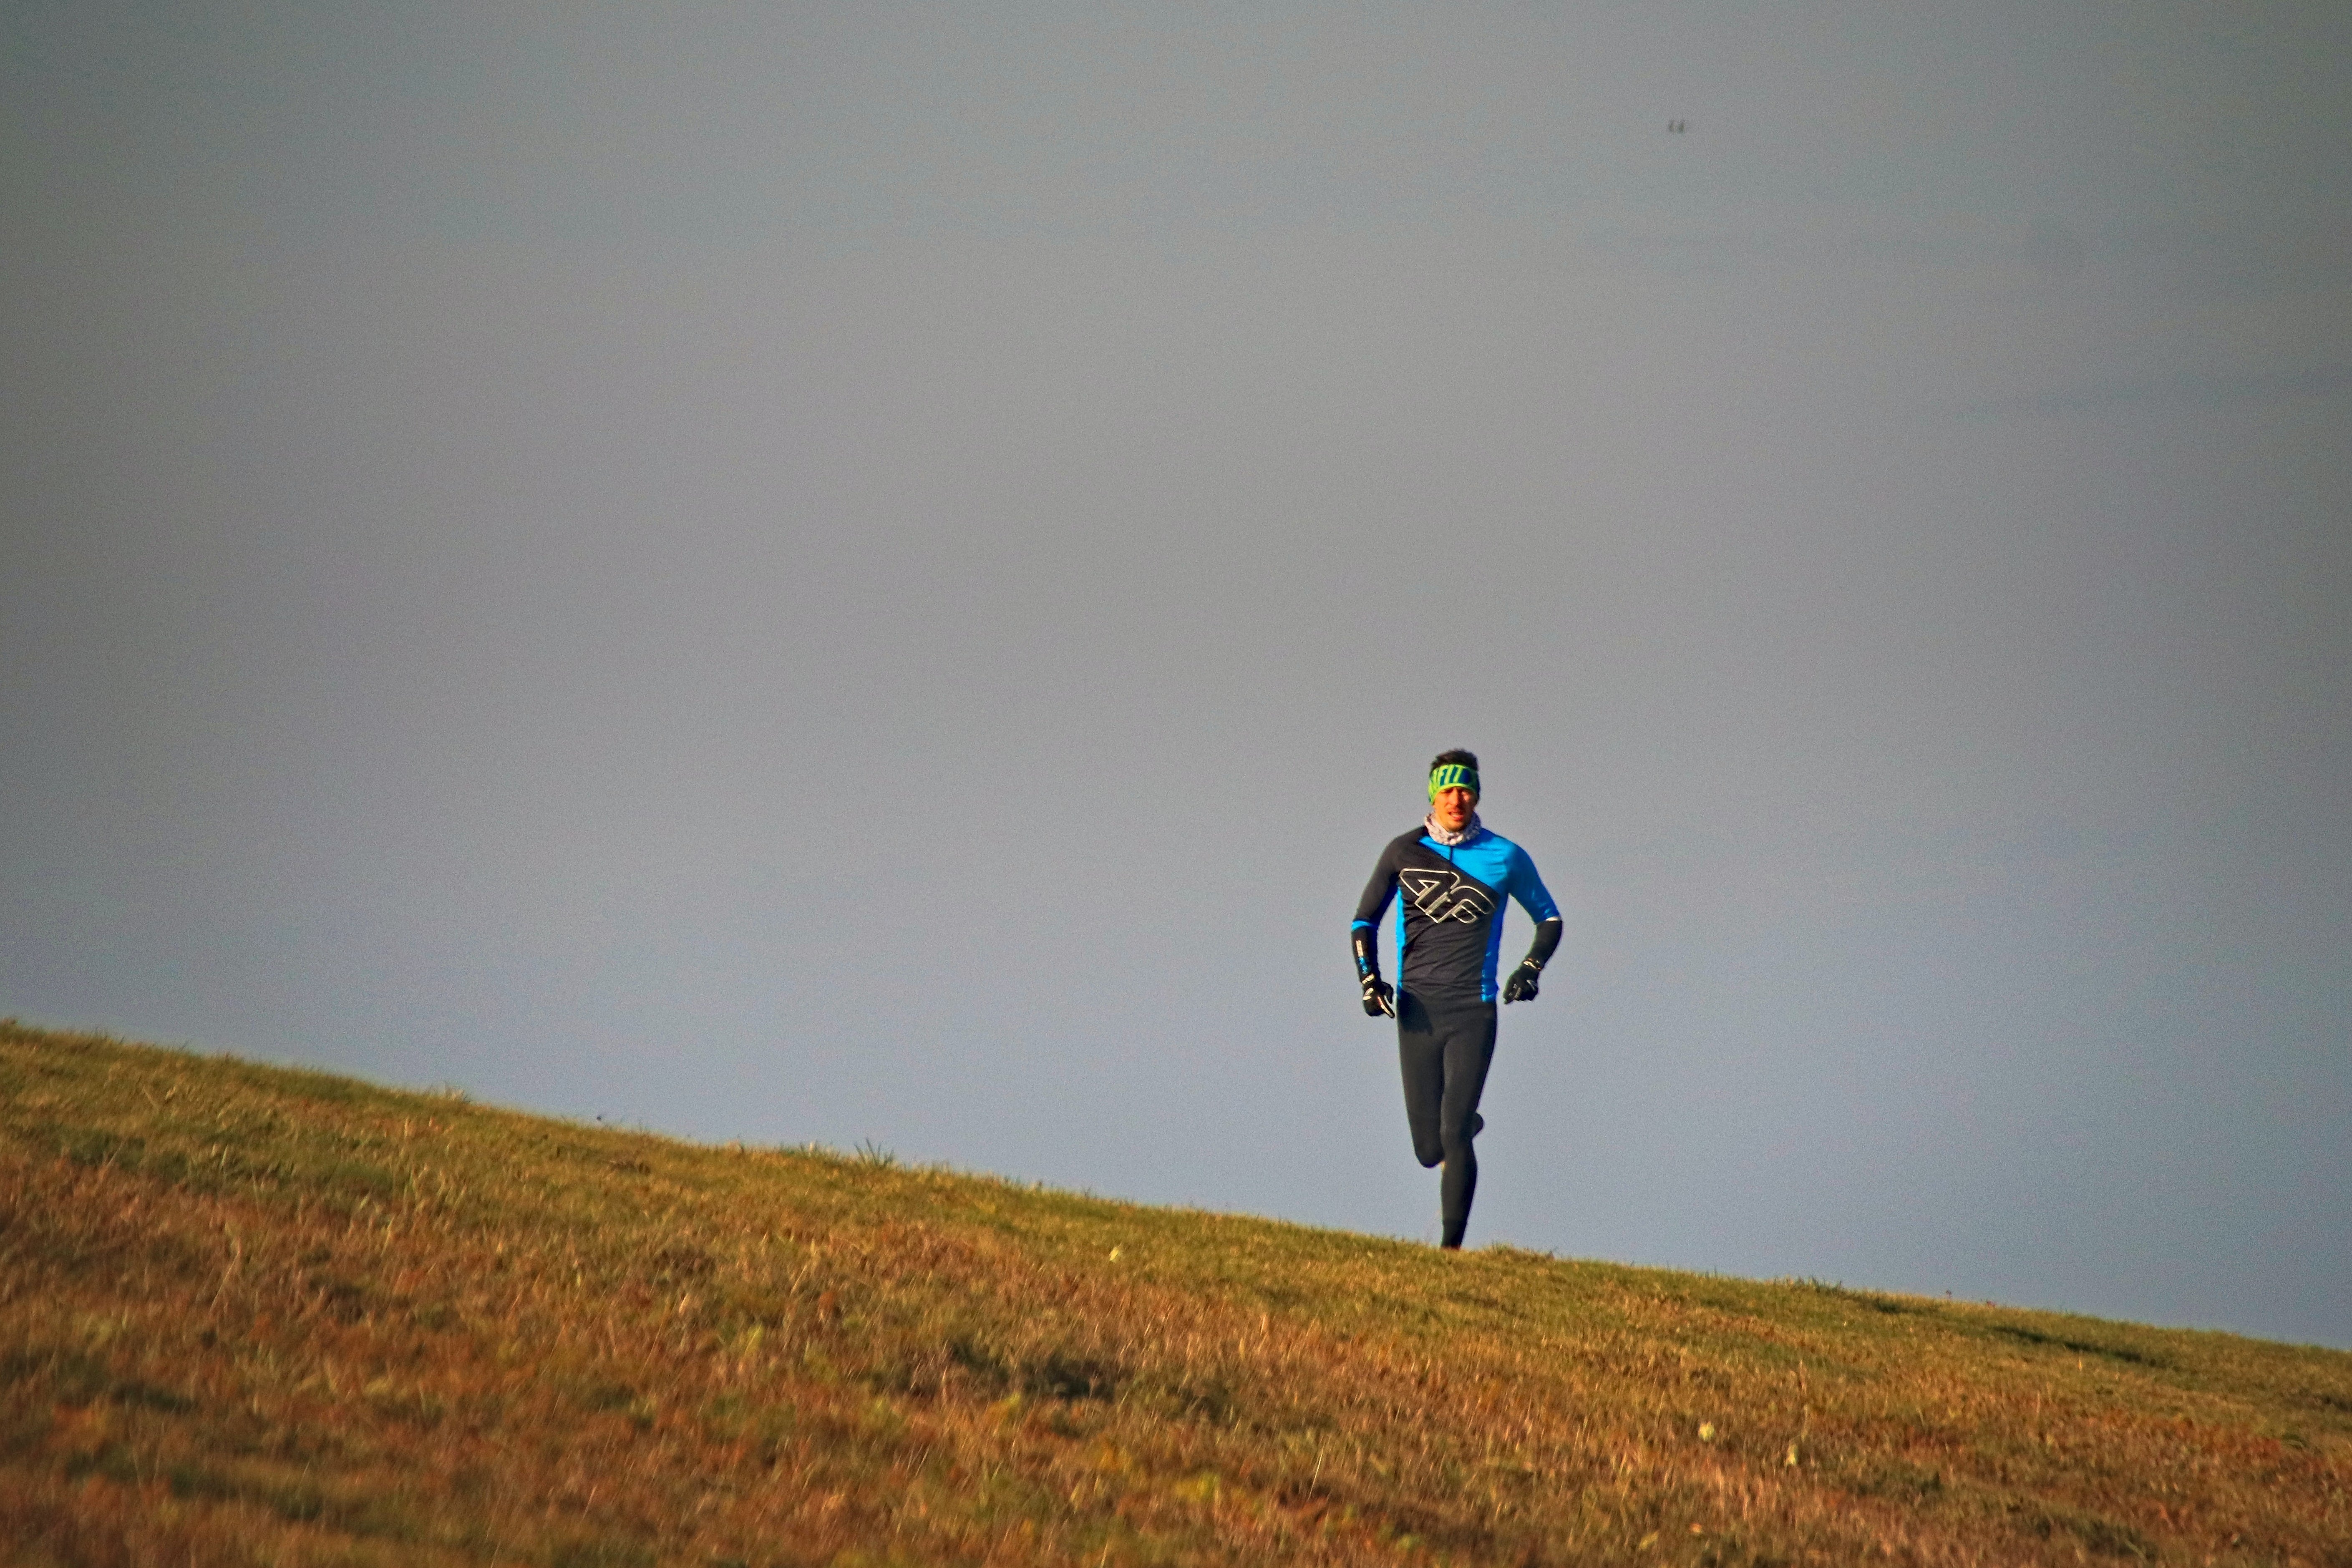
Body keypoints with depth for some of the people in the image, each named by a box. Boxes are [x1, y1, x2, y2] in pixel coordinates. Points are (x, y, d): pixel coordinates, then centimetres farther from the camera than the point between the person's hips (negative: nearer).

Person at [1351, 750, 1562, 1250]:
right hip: (1416, 1012, 2)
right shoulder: (1403, 852, 5)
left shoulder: (1505, 857, 3)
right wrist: (1369, 977, -2)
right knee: (1429, 1150, 2)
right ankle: (1467, 1125, 37)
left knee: (1454, 1138, -14)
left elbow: (1549, 918, 17)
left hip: (1473, 1013, -2)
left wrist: (1531, 968, 0)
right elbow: (1365, 920, 14)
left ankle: (1452, 1249, -8)